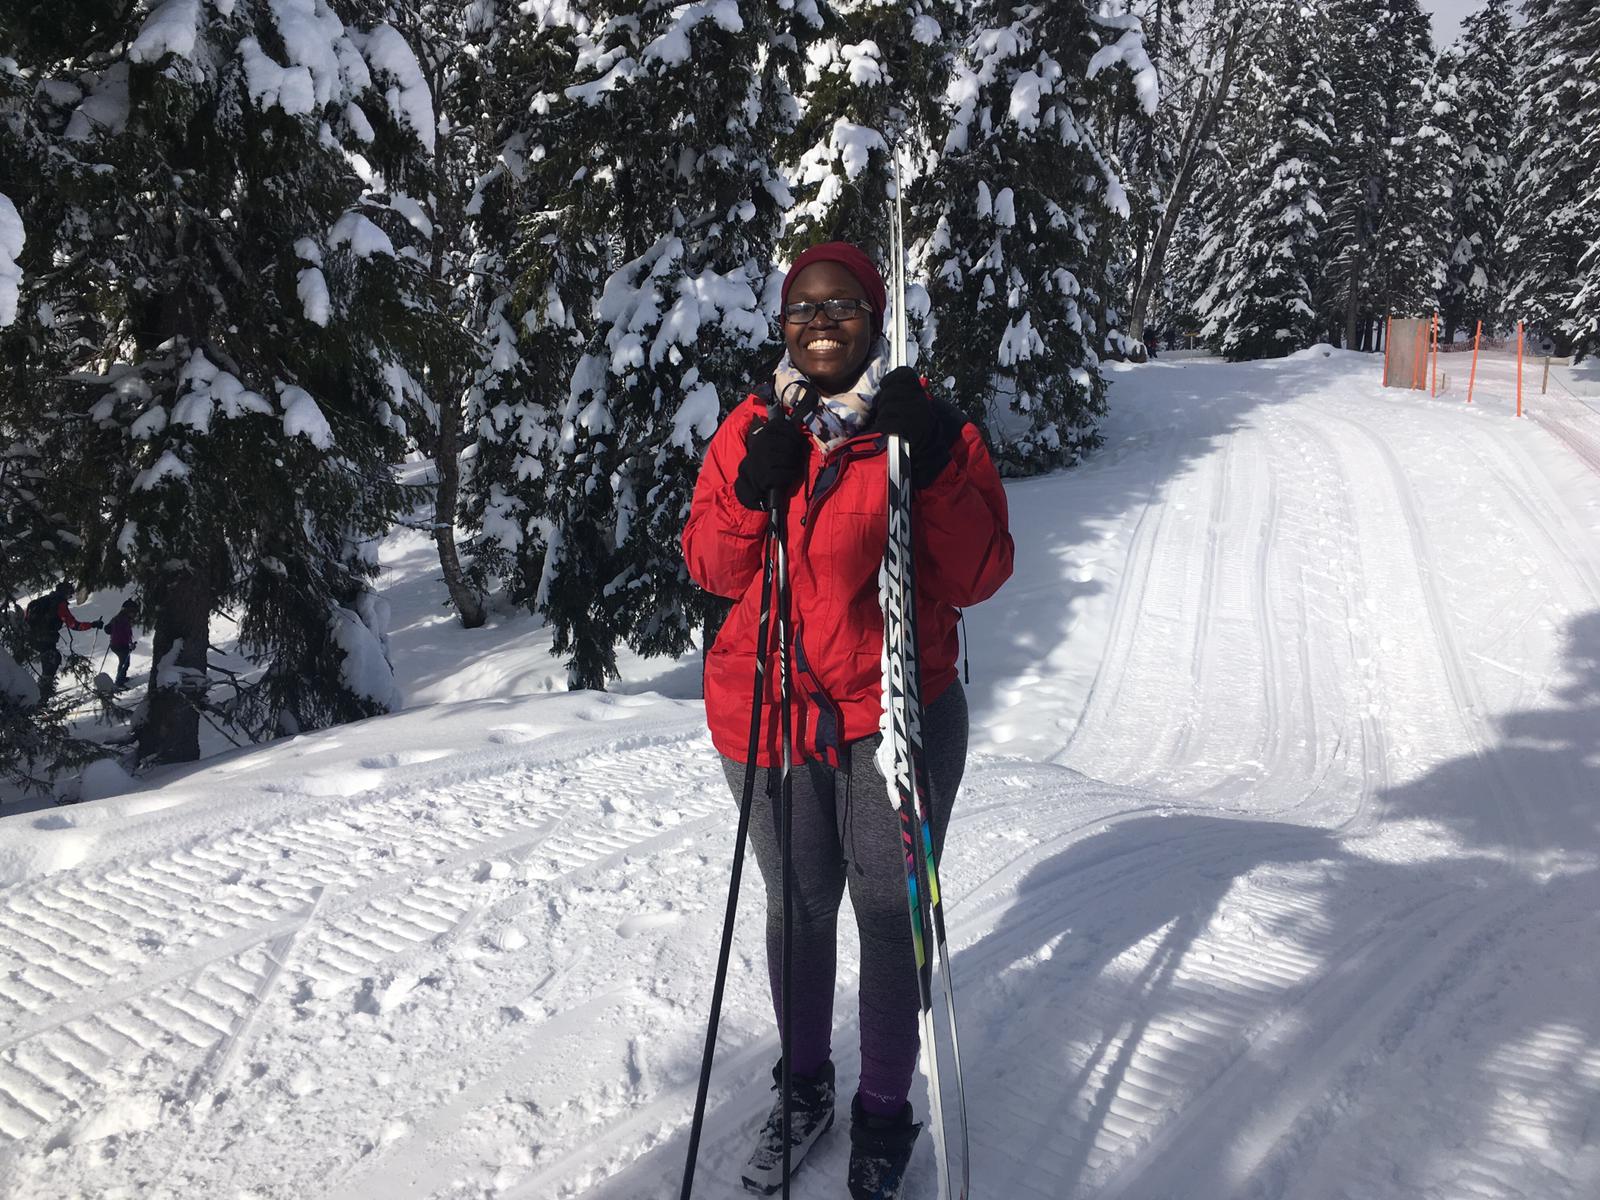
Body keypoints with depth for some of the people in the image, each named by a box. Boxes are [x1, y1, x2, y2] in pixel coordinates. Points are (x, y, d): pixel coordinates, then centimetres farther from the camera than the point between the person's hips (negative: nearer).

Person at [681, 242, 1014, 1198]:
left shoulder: (931, 429, -5)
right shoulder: (751, 429, 3)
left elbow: (978, 578, -11)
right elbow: (710, 569, 2)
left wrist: (939, 466, -23)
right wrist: (754, 492, -15)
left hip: (894, 717, -2)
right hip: (769, 716, 3)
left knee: (890, 915, 7)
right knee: (798, 905, 18)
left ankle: (885, 1117, 30)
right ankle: (805, 1090, 41)